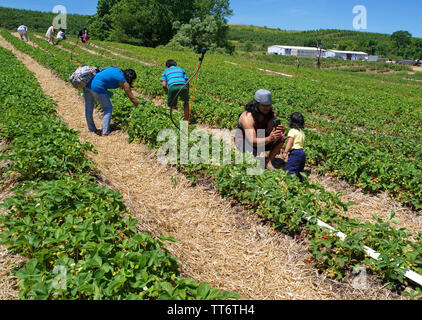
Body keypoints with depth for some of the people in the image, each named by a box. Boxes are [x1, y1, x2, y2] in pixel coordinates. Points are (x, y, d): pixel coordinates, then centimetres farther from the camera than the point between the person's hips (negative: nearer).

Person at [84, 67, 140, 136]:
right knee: (108, 108, 7)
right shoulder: (124, 82, 1)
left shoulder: (117, 70, 20)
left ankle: (92, 130, 31)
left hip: (87, 83, 8)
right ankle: (105, 132, 8)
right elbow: (132, 98, 7)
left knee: (88, 108, 16)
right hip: (96, 87, -8)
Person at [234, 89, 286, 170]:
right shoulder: (247, 117, -32)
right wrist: (269, 139, -54)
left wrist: (279, 130, -46)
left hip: (260, 138, 6)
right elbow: (253, 141, -38)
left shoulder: (271, 113, -14)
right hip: (244, 139, -5)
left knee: (281, 137, -18)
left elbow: (269, 132, -23)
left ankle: (269, 162, -7)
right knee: (253, 154, -37)